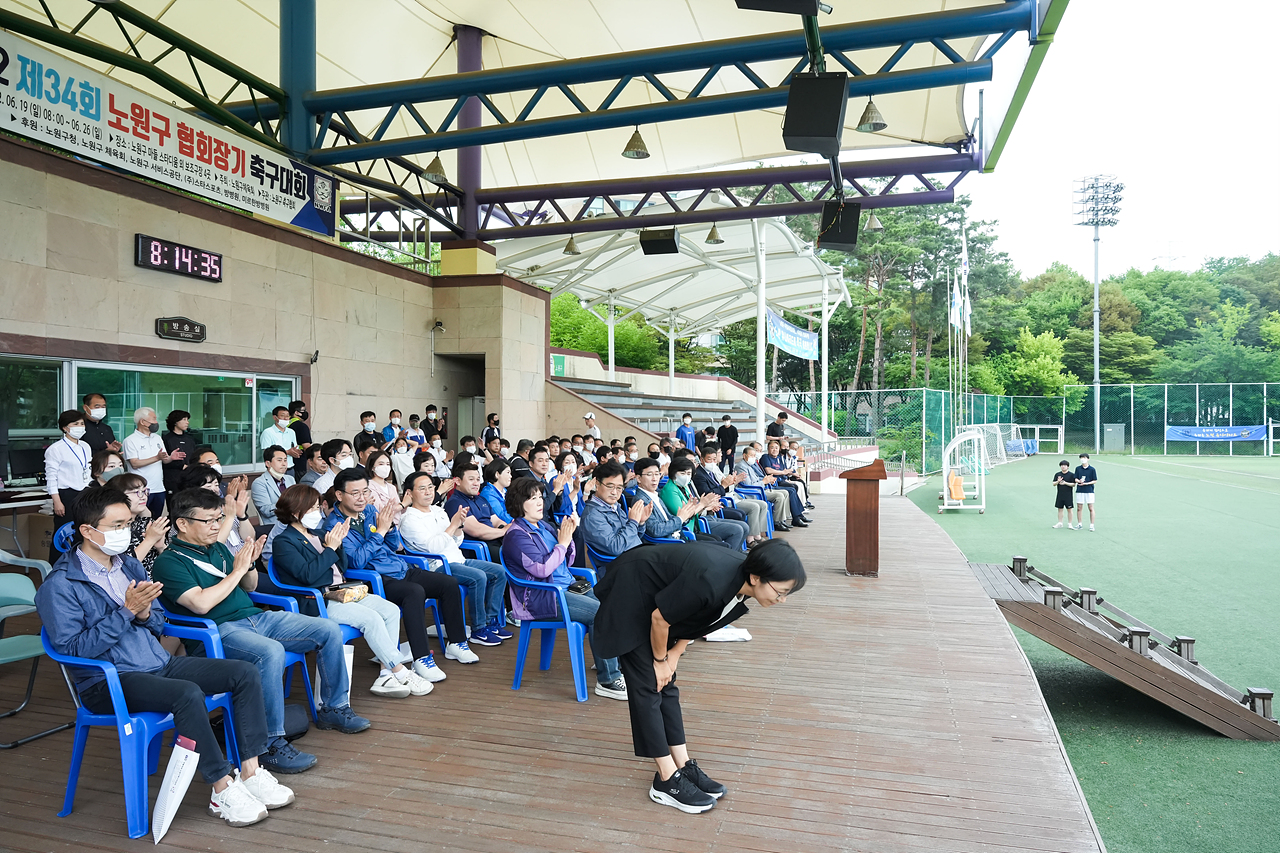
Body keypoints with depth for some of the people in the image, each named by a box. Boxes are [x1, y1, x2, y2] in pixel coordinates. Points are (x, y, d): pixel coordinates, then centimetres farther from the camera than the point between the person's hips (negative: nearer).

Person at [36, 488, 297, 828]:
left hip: (159, 663, 8)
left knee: (245, 673, -10)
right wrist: (126, 612, -20)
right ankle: (223, 791, -24)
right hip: (107, 682, -7)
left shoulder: (130, 565, 14)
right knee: (187, 693, -36)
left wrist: (144, 613, -6)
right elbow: (73, 649, -16)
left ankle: (251, 771, -9)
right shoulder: (60, 586, -8)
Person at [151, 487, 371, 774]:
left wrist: (249, 564, 3)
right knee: (271, 651, -39)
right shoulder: (168, 562, -6)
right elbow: (201, 604, -21)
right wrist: (237, 571, -13)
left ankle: (333, 708, 13)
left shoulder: (217, 548, 17)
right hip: (219, 631, -8)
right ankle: (272, 744, -28)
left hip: (256, 617, 8)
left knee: (329, 631, -2)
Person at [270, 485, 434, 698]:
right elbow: (308, 574, -19)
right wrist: (330, 548, -14)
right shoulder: (282, 542, -4)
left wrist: (338, 544, 3)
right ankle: (402, 674, -18)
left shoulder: (316, 534, 18)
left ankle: (386, 676, -15)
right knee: (371, 619, -26)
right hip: (318, 602, -8)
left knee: (391, 610, -10)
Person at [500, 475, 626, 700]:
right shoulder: (517, 535, -11)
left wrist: (568, 536, 1)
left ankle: (605, 660, 9)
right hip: (539, 597, -9)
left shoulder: (543, 525, 14)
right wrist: (562, 543, -14)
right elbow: (541, 569, -22)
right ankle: (607, 680, -15)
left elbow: (567, 562, 17)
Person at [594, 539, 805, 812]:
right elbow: (659, 618, -24)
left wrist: (675, 653, 1)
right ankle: (667, 781, 2)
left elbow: (694, 616, 4)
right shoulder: (710, 581, -39)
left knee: (666, 684, 10)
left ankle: (683, 766, 16)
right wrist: (660, 660, -7)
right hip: (630, 596, -8)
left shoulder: (741, 580, -14)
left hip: (657, 593, 8)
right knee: (648, 686, -5)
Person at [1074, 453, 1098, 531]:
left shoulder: (1092, 469, -1)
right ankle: (1079, 524, 15)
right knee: (1079, 508, 6)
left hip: (1089, 491, -3)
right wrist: (1079, 481, -16)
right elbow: (1075, 479, 6)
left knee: (1091, 508, -2)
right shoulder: (1078, 469, 7)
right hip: (1079, 491, 3)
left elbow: (1095, 481, -1)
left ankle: (1091, 525, 4)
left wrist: (1086, 483, -15)